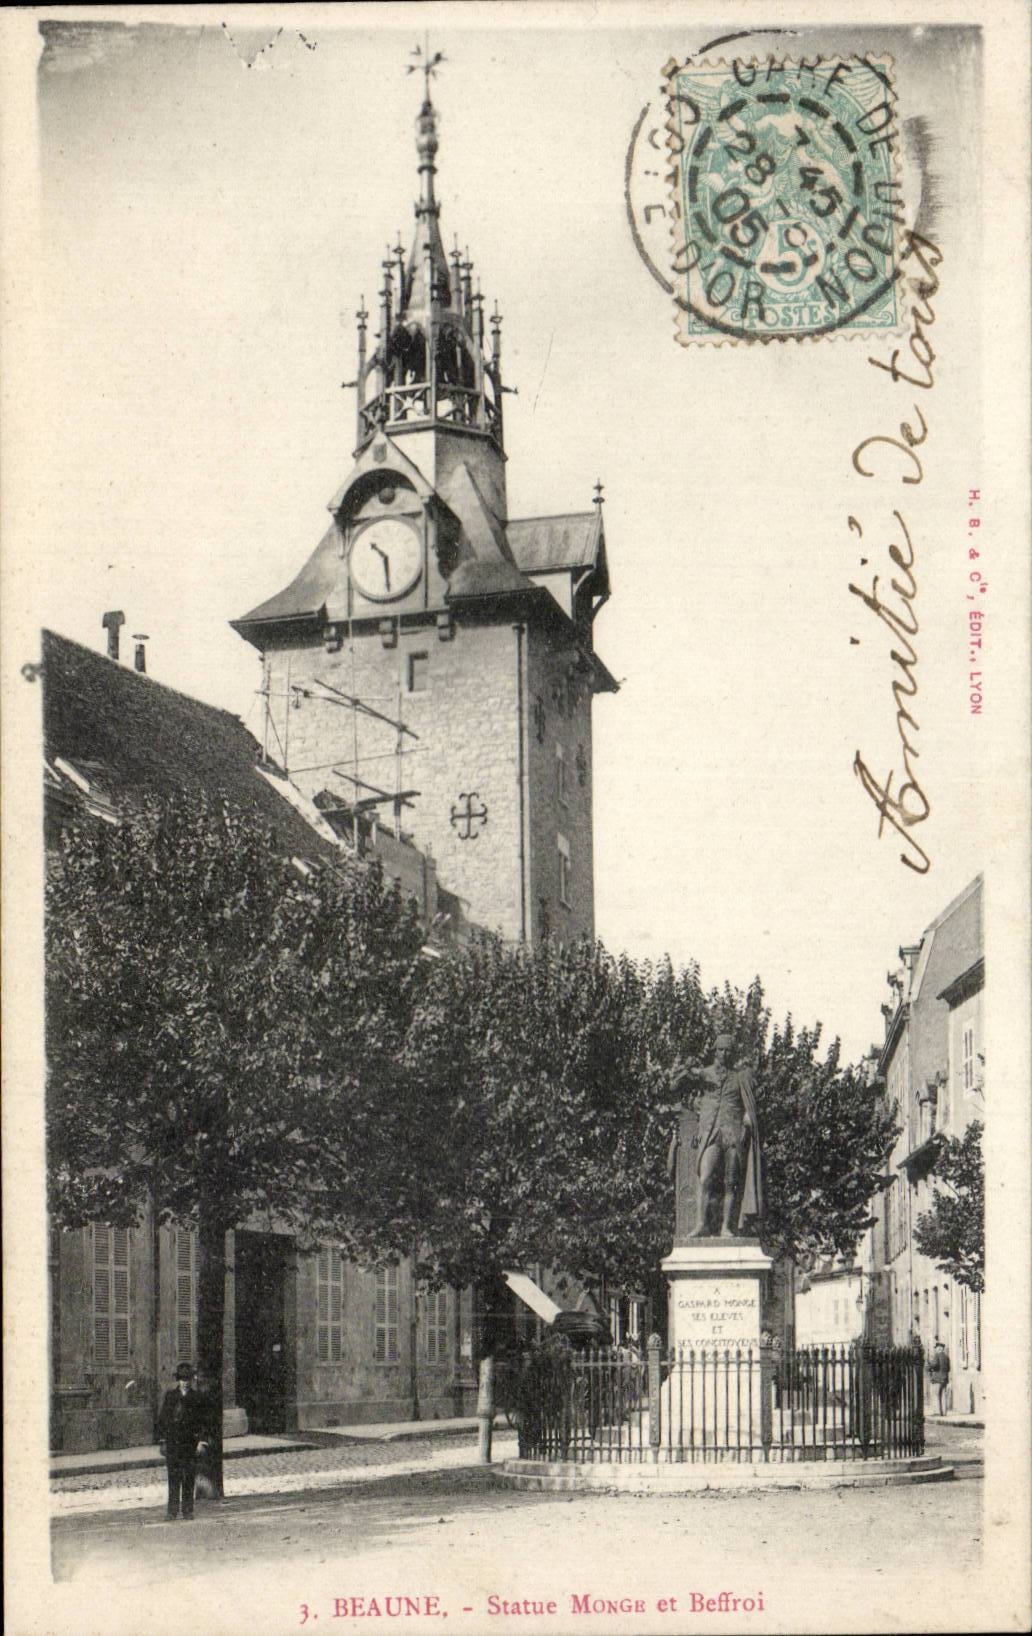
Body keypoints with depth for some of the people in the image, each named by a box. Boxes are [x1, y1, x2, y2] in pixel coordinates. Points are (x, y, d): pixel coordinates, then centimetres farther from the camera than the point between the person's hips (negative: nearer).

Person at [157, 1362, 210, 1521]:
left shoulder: (197, 1398, 6)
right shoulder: (170, 1396, 8)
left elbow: (202, 1421, 6)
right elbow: (162, 1419, 10)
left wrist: (201, 1440, -4)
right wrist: (162, 1441, 4)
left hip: (190, 1442, 0)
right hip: (172, 1442, 0)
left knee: (189, 1478, 0)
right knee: (173, 1477, -3)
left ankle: (188, 1512, 6)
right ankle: (172, 1512, 0)